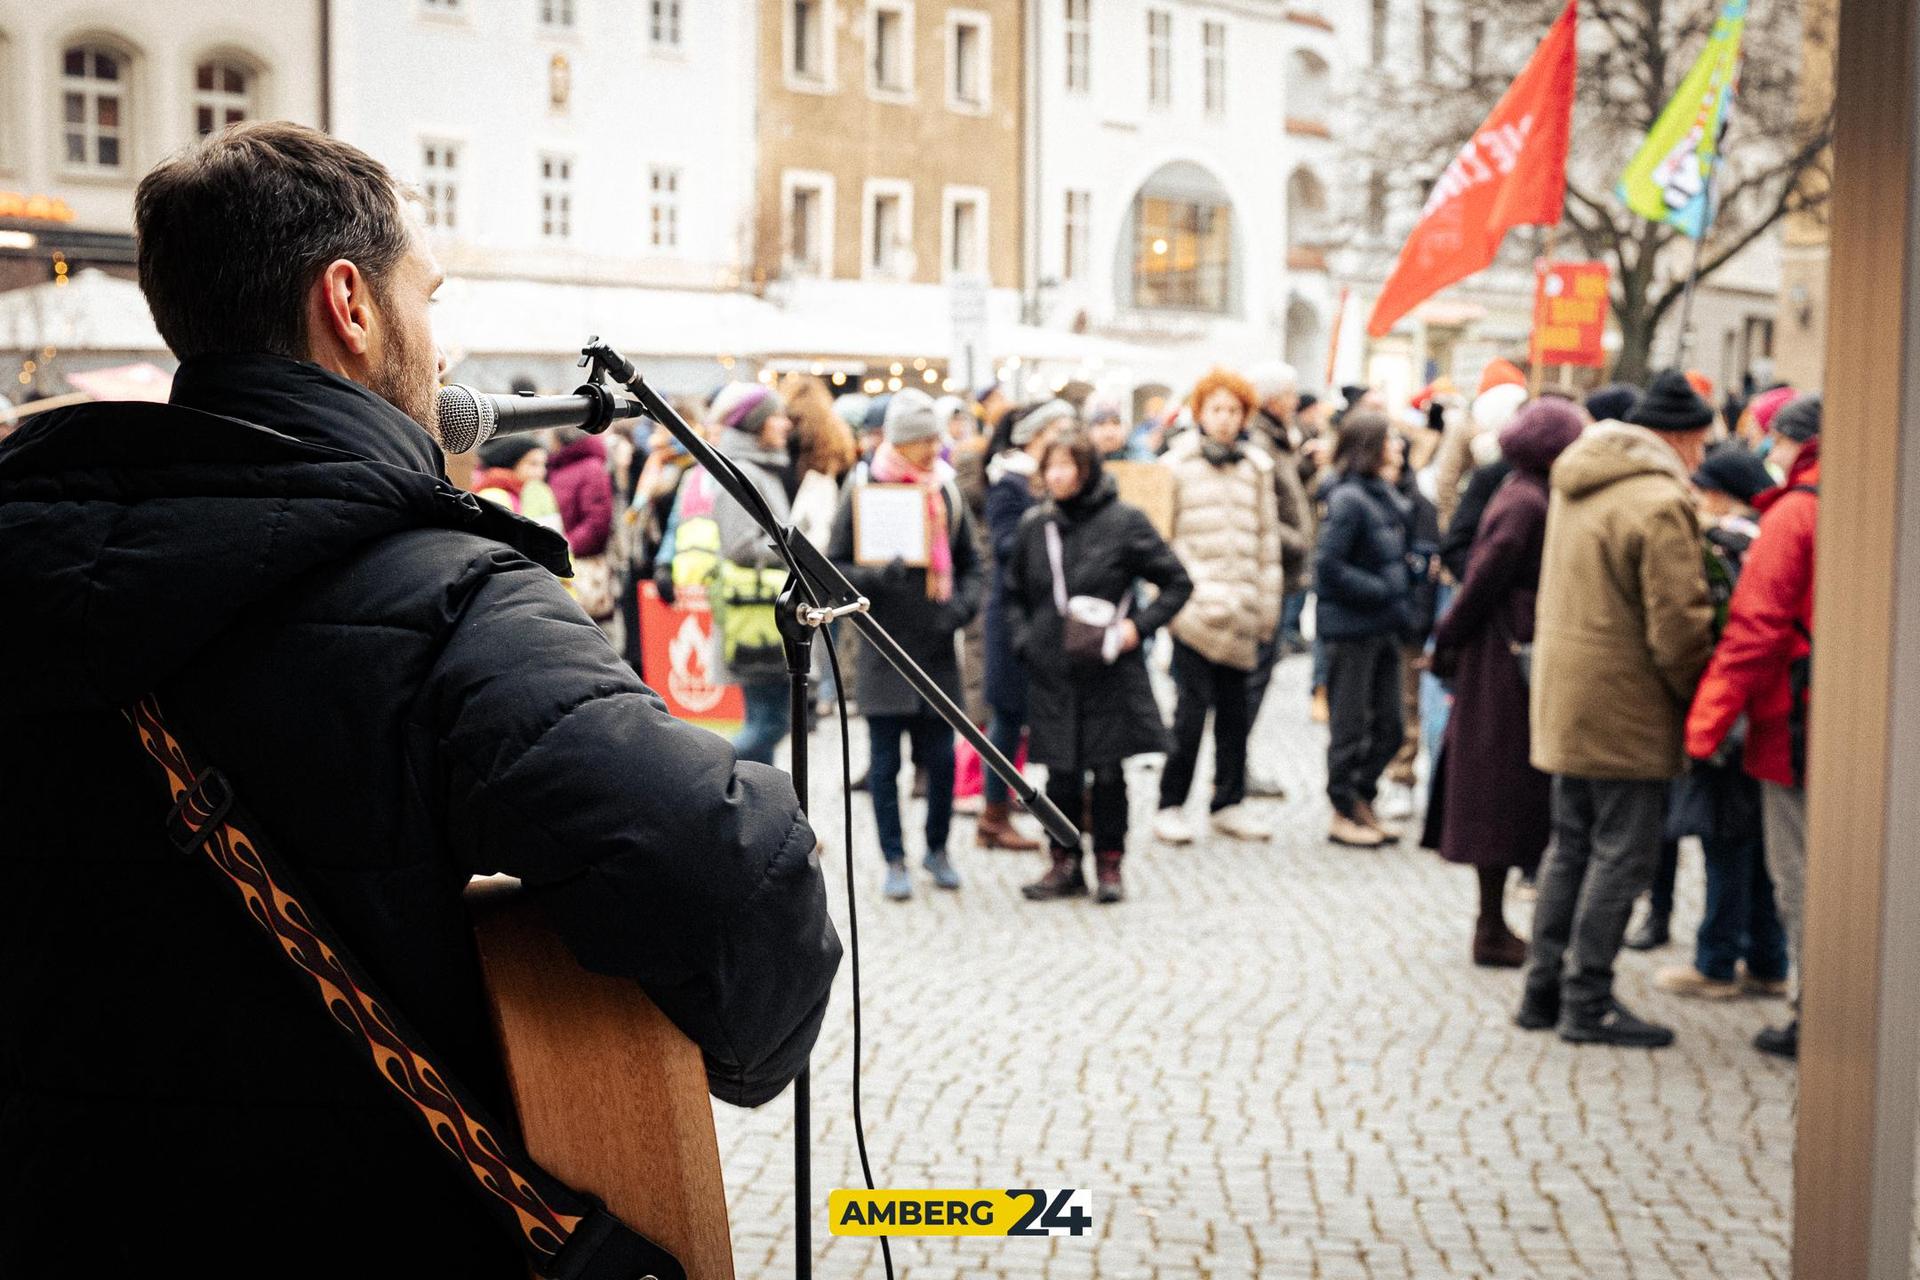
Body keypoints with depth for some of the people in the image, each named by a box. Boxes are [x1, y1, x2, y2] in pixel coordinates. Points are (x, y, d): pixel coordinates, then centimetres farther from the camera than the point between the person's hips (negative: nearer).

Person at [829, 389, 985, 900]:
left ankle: (937, 849, 26)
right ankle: (894, 860, 17)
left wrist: (962, 604, -6)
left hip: (938, 649, 3)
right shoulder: (863, 489, -4)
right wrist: (875, 577, -22)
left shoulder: (947, 489, 6)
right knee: (885, 759, 5)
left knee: (941, 757, 7)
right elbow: (833, 567, -3)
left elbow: (971, 564, 13)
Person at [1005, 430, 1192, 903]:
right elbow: (1015, 592, 20)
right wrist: (1023, 637, 5)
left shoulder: (1124, 522, -6)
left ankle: (1109, 865, 18)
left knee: (1108, 774, 5)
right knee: (1060, 774, 6)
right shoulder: (1035, 525, 6)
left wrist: (1139, 625, -10)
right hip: (1051, 673, 3)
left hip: (1110, 673, -3)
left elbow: (1178, 582, -1)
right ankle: (1065, 865, 18)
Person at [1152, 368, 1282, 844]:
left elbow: (1268, 539, 15)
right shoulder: (1177, 464, 1)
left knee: (1234, 711, 9)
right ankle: (1170, 805, 2)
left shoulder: (1256, 468, 13)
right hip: (1196, 607, -4)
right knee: (1191, 708, -7)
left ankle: (1229, 802, 19)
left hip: (1242, 610, 4)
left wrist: (1268, 602, 11)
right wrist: (1186, 589, -9)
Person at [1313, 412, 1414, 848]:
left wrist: (1402, 600, 4)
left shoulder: (1385, 495, 11)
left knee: (1388, 726, 13)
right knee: (1350, 725, 3)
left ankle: (1362, 801, 27)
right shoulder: (1349, 498, -15)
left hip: (1383, 627, 8)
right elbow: (1329, 566, -20)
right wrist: (1385, 592, -16)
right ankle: (1344, 815, 15)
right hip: (1351, 627, -8)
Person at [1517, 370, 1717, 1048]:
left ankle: (1544, 990, 21)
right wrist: (1704, 703, -6)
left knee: (1572, 845, 16)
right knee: (1622, 854, 0)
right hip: (1627, 711, -9)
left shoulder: (1574, 486, 11)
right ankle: (1588, 1002, 5)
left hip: (1564, 699, 9)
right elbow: (1679, 628, -19)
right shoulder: (1660, 505, -18)